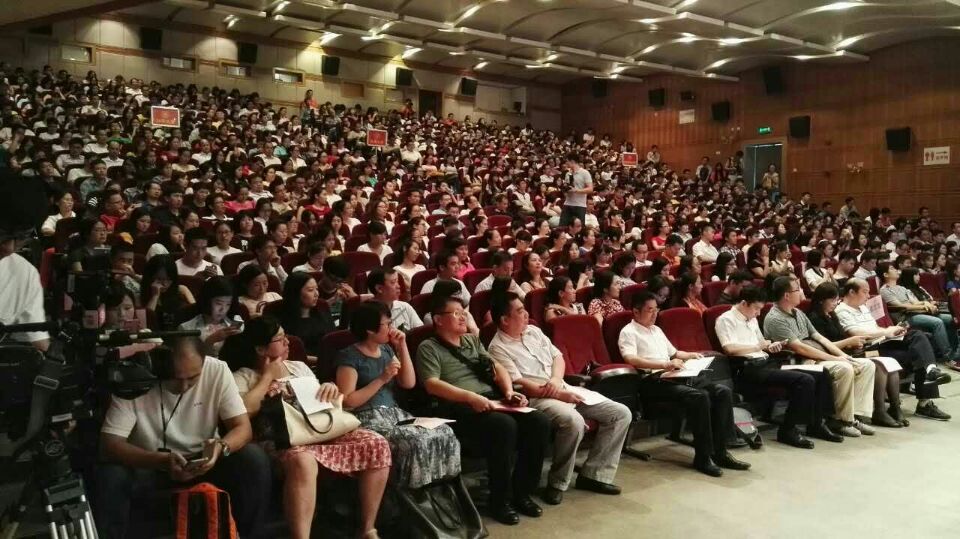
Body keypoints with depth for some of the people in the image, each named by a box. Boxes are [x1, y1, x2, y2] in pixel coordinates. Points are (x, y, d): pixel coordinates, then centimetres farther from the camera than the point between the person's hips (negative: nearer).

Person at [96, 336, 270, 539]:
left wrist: (221, 447, -38)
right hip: (149, 465, 0)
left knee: (254, 459, -24)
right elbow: (109, 444, -23)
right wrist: (162, 461, -37)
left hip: (203, 461, 1)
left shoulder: (217, 370, -18)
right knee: (110, 476, -30)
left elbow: (243, 427, -15)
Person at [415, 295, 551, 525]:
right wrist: (471, 397, -22)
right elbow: (432, 384, -11)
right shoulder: (428, 348, 3)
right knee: (504, 425, -34)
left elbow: (497, 368, 20)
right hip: (459, 408, -7)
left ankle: (522, 492, -3)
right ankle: (500, 500, -16)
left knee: (539, 421, -17)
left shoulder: (472, 340, 25)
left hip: (493, 401, 7)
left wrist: (509, 391, -1)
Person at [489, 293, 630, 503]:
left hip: (565, 389, 8)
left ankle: (593, 474, 0)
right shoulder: (498, 348, -9)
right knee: (574, 421, -38)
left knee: (621, 413, -3)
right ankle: (557, 483, -17)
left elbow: (558, 357, 15)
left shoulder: (533, 331, 14)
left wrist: (556, 380, -8)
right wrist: (559, 395, -18)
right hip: (536, 399, -8)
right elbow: (520, 386, -16)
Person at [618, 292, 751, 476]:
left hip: (673, 376, 9)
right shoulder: (628, 332, -2)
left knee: (722, 391, -9)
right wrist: (665, 365, -27)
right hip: (652, 382, -9)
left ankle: (719, 452, -7)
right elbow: (631, 359, -20)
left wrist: (690, 355, 14)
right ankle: (703, 457, -21)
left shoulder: (657, 330, 25)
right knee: (699, 396, -31)